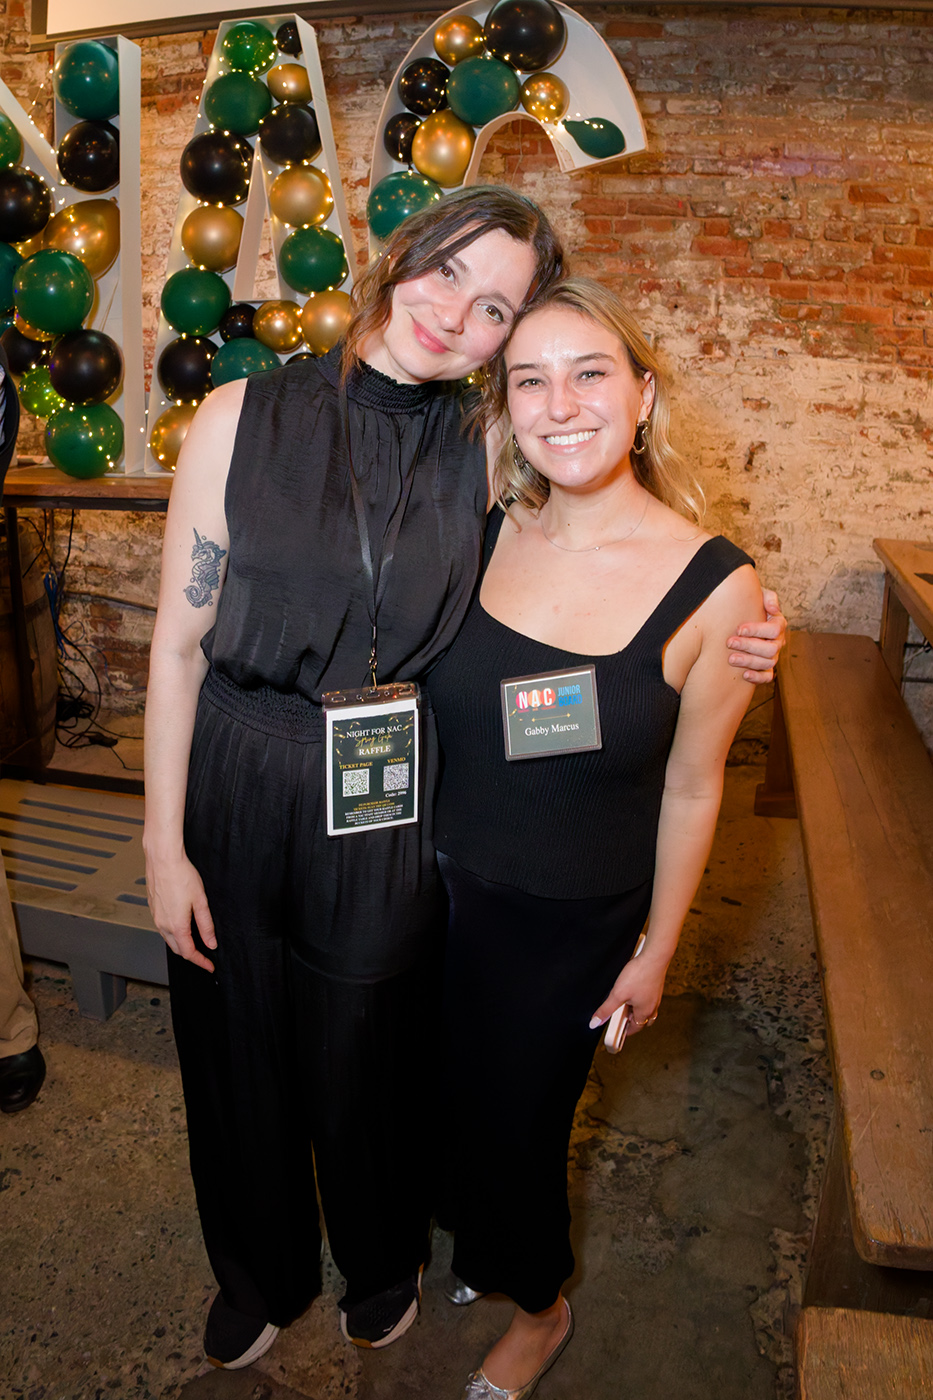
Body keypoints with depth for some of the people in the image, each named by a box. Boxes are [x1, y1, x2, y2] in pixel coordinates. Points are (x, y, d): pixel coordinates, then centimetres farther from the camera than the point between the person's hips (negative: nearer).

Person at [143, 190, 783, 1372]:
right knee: (238, 1046, 18)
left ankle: (381, 1259, 54)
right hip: (236, 789, 0)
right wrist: (163, 843, -7)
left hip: (387, 807, 1)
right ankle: (259, 1270, 51)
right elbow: (180, 640, -7)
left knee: (371, 1051, 19)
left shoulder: (484, 456, -5)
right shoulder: (244, 419, -9)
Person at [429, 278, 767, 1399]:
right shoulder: (483, 535, -11)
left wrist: (656, 950, -2)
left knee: (517, 1114, 17)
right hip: (447, 886, 4)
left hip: (579, 923, -3)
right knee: (452, 1089, 25)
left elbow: (691, 788, -10)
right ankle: (477, 1246, 61)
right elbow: (423, 702, 3)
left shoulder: (714, 586, -20)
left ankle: (540, 1307, 53)